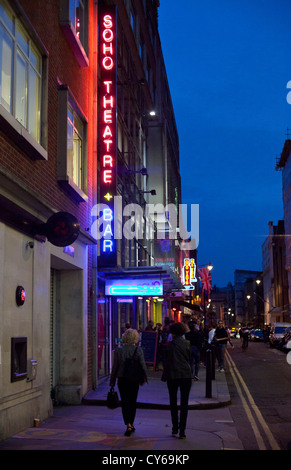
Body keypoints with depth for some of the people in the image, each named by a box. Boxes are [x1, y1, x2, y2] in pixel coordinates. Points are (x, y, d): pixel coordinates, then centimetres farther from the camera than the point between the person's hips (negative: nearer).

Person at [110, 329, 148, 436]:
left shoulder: (118, 351, -5)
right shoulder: (138, 350, -8)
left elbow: (115, 367, -2)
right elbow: (143, 365, -8)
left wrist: (112, 381, 7)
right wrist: (144, 378, 6)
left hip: (122, 379, 0)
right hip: (134, 379, 1)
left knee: (125, 402, 2)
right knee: (133, 402, 15)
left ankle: (128, 425, -13)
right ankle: (131, 424, 24)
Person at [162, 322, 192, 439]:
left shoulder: (170, 345, -5)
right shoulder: (187, 343, 0)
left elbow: (167, 362, 1)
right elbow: (189, 358, 10)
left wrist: (164, 377, 10)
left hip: (173, 376, -1)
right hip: (186, 376, 1)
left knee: (173, 402, 15)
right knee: (184, 403, 5)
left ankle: (175, 428, 19)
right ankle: (182, 431, 2)